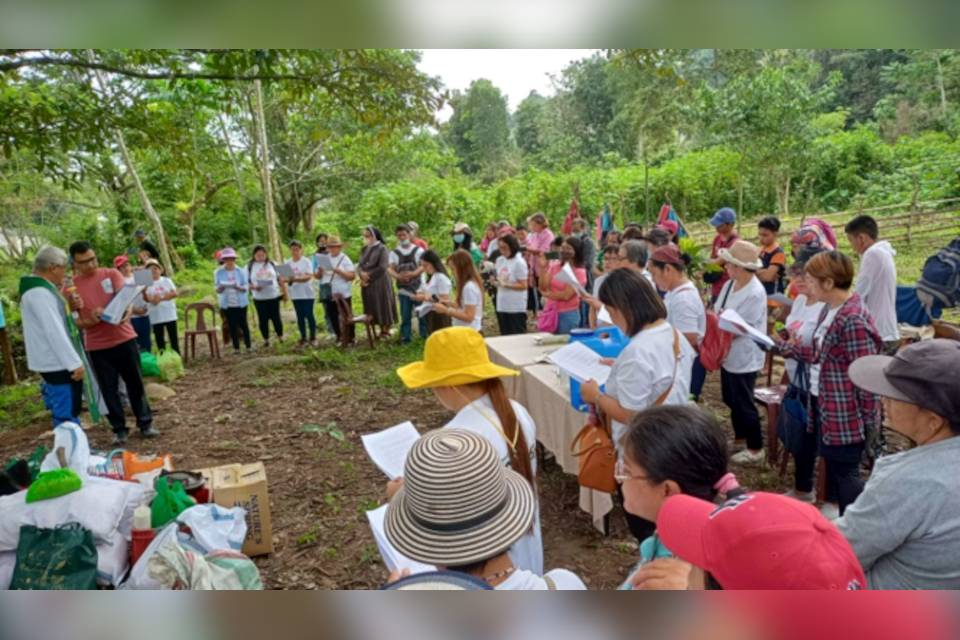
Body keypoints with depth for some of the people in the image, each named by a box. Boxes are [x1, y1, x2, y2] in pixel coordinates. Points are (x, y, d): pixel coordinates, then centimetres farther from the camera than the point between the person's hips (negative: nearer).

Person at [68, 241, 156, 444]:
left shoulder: (112, 274, 0)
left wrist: (127, 312, -34)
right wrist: (88, 321, -21)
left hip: (124, 339, 0)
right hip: (97, 346, 0)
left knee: (135, 383, 8)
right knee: (109, 389, 6)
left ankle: (145, 423, 19)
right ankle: (119, 430, 18)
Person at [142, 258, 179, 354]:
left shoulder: (167, 280, 5)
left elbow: (174, 293, -3)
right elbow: (147, 299, -10)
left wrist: (161, 298, -12)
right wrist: (144, 292, -31)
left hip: (169, 314, 0)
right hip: (156, 316, 0)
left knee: (173, 337, 3)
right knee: (159, 339, 4)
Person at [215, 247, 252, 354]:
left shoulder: (241, 271, -4)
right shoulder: (218, 273, -2)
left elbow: (246, 288, -5)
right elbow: (218, 291, -1)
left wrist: (237, 287, -26)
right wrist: (221, 287, -24)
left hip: (240, 303, -1)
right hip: (227, 304, 1)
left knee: (243, 324, 3)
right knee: (232, 325, 4)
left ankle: (248, 346, 12)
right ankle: (236, 348, 11)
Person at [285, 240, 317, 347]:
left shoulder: (306, 262, -5)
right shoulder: (288, 263, 6)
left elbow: (308, 276, -14)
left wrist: (295, 279, -27)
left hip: (307, 293, -3)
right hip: (295, 294, 4)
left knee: (309, 315, -1)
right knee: (300, 316, 9)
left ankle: (313, 337, 11)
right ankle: (303, 337, 18)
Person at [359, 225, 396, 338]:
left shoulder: (382, 249, -9)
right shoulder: (365, 249, 11)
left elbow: (382, 267, -16)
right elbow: (361, 265, 7)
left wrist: (368, 276, -11)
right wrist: (362, 274, -14)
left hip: (380, 283, -6)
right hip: (367, 283, 6)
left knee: (383, 307, 2)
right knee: (373, 309, 9)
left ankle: (386, 329, 12)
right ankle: (381, 329, 18)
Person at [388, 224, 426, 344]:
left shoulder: (418, 250, 2)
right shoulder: (394, 253, 6)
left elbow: (423, 266, -7)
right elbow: (390, 269, -1)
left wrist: (413, 274, -25)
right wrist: (398, 276, -23)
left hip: (418, 287, -1)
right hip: (403, 289, 1)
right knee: (405, 315, 5)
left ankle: (425, 337, 14)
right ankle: (406, 338, 13)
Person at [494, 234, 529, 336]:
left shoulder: (519, 262, -12)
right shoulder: (500, 260, 7)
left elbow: (523, 285, -14)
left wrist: (506, 284, -21)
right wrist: (495, 281, -5)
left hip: (516, 307, -7)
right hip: (502, 306, 7)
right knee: (505, 336, 14)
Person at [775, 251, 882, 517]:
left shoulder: (853, 320, -25)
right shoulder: (830, 310, 5)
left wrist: (869, 417, -15)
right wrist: (781, 346, 8)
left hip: (847, 412, -10)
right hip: (825, 404, 10)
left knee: (845, 472, 4)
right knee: (833, 465, 21)